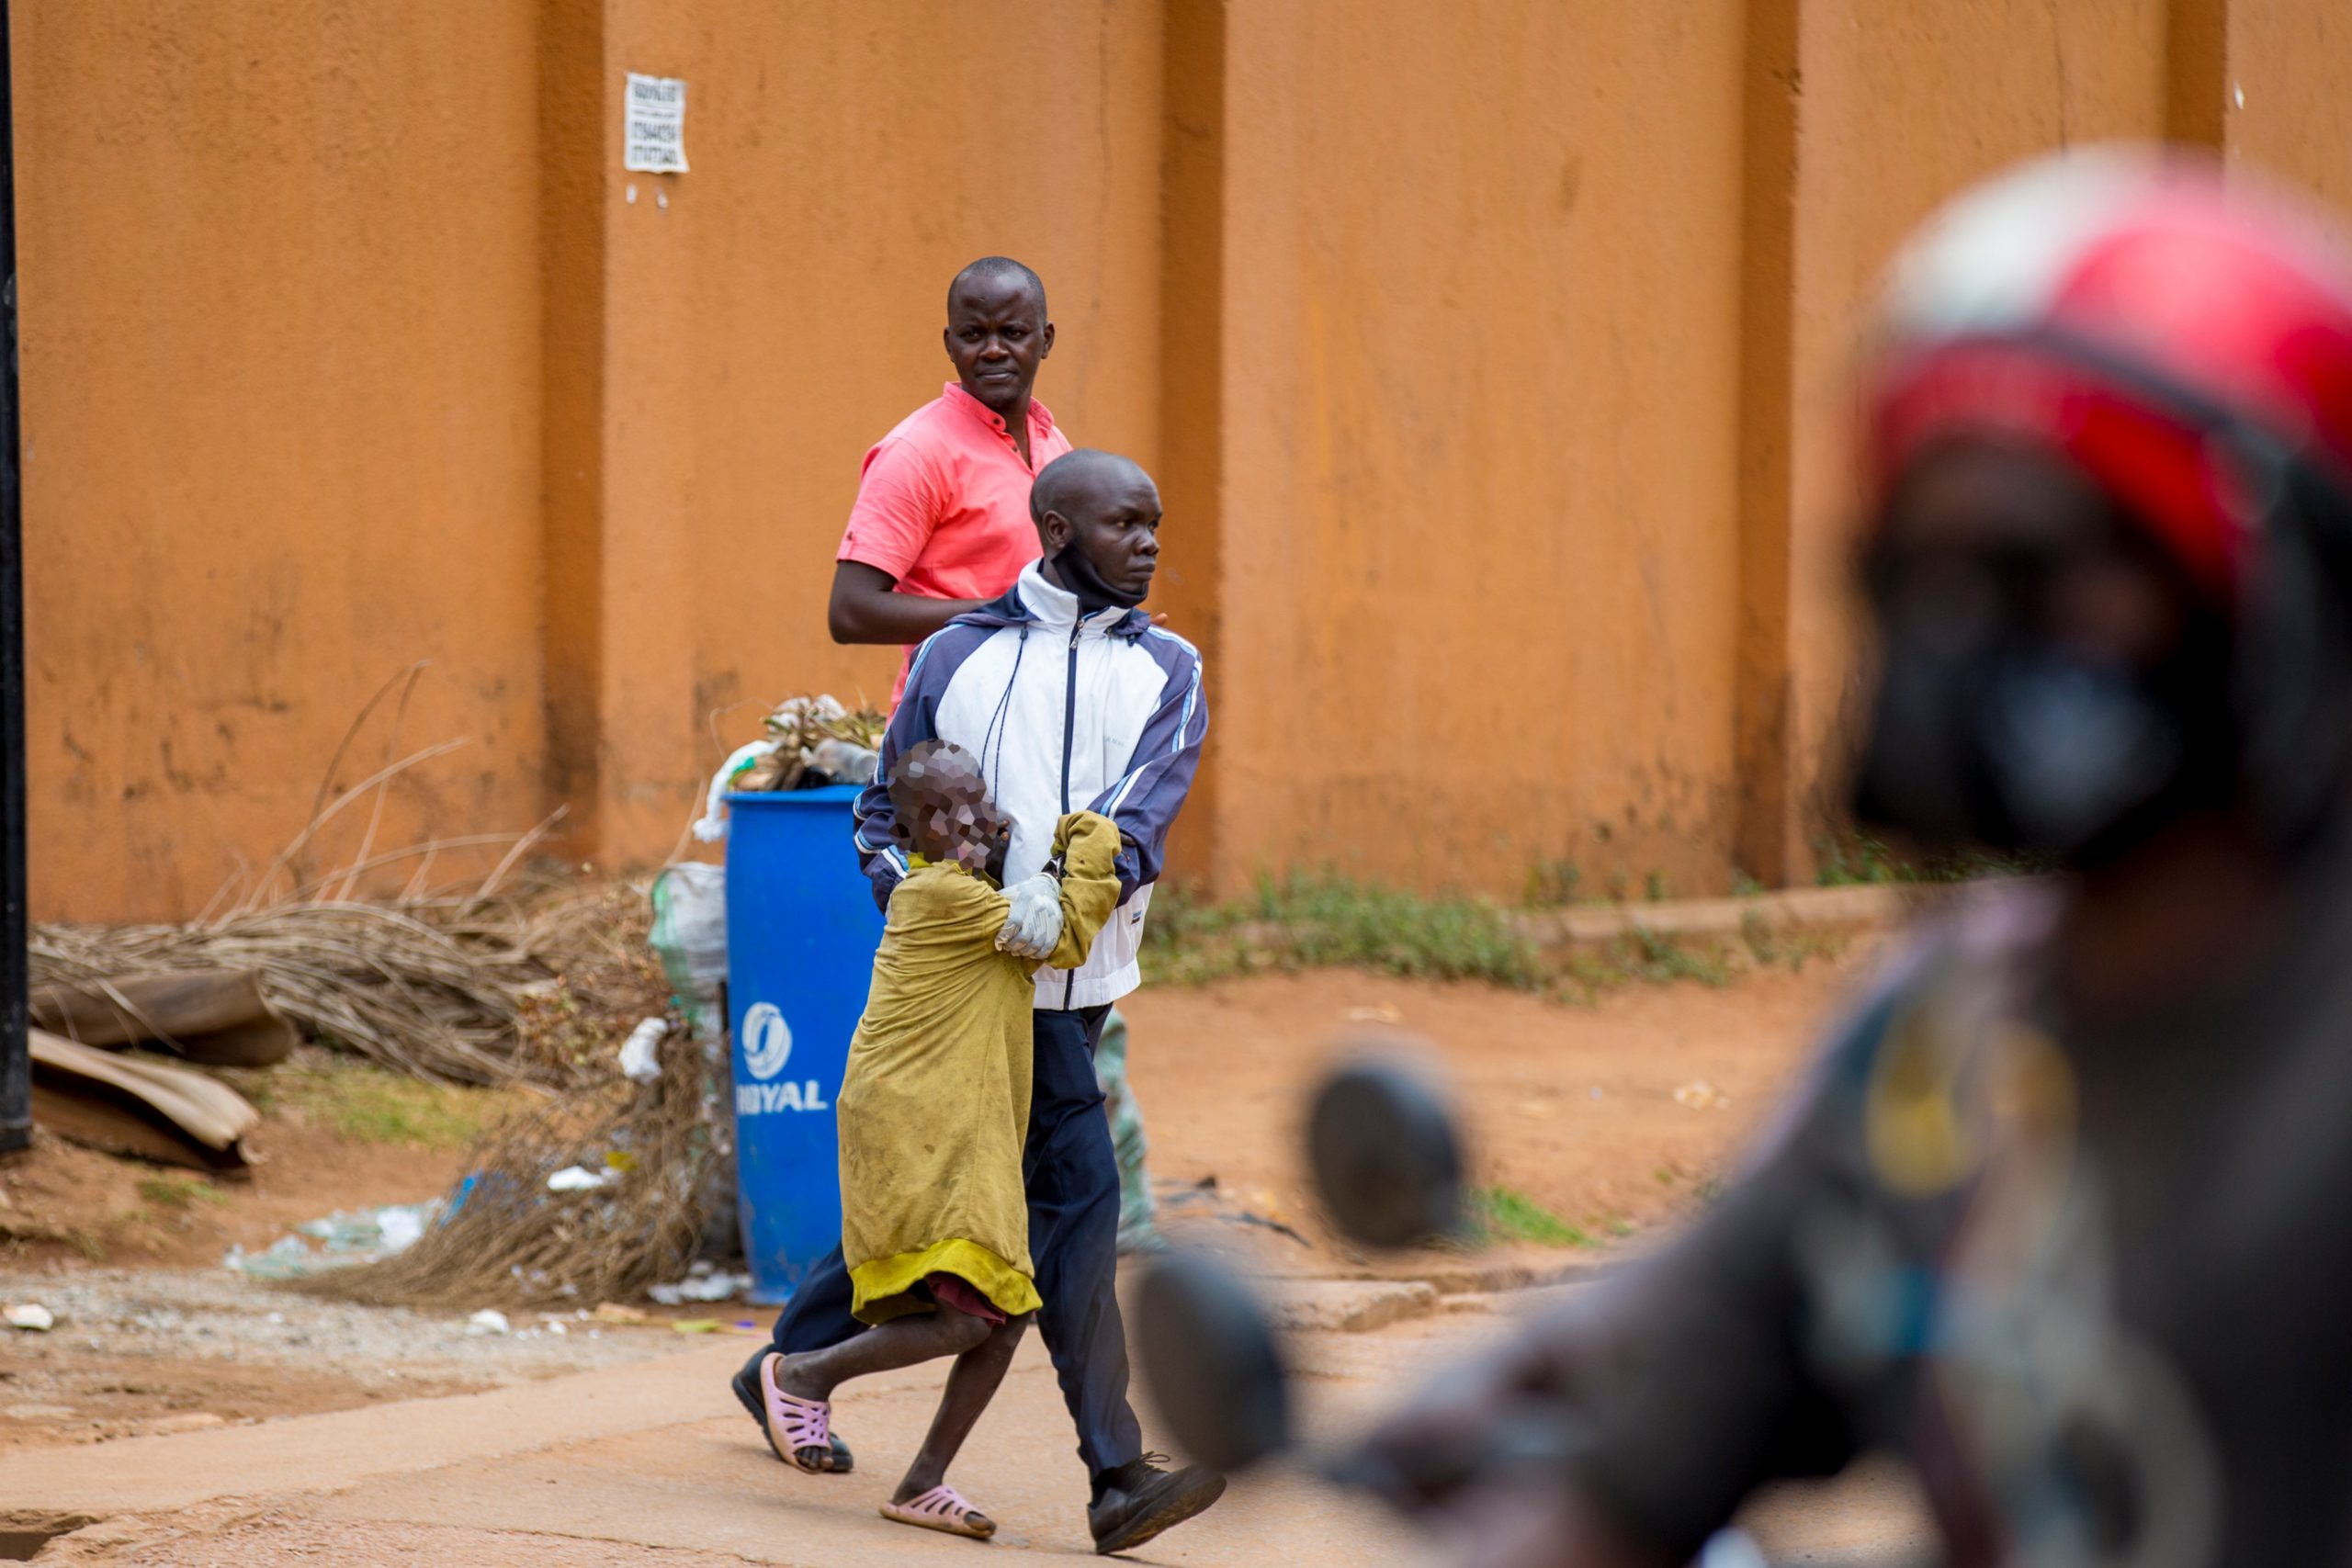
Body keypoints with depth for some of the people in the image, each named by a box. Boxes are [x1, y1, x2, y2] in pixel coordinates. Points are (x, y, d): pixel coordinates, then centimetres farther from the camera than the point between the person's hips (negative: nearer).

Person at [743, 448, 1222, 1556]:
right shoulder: (958, 656, 1)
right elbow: (887, 813, 7)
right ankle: (1115, 1479, -12)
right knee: (1075, 1196, -12)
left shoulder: (1165, 674, 7)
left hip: (1076, 989, 4)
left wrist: (1065, 890, -27)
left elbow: (1144, 812, -9)